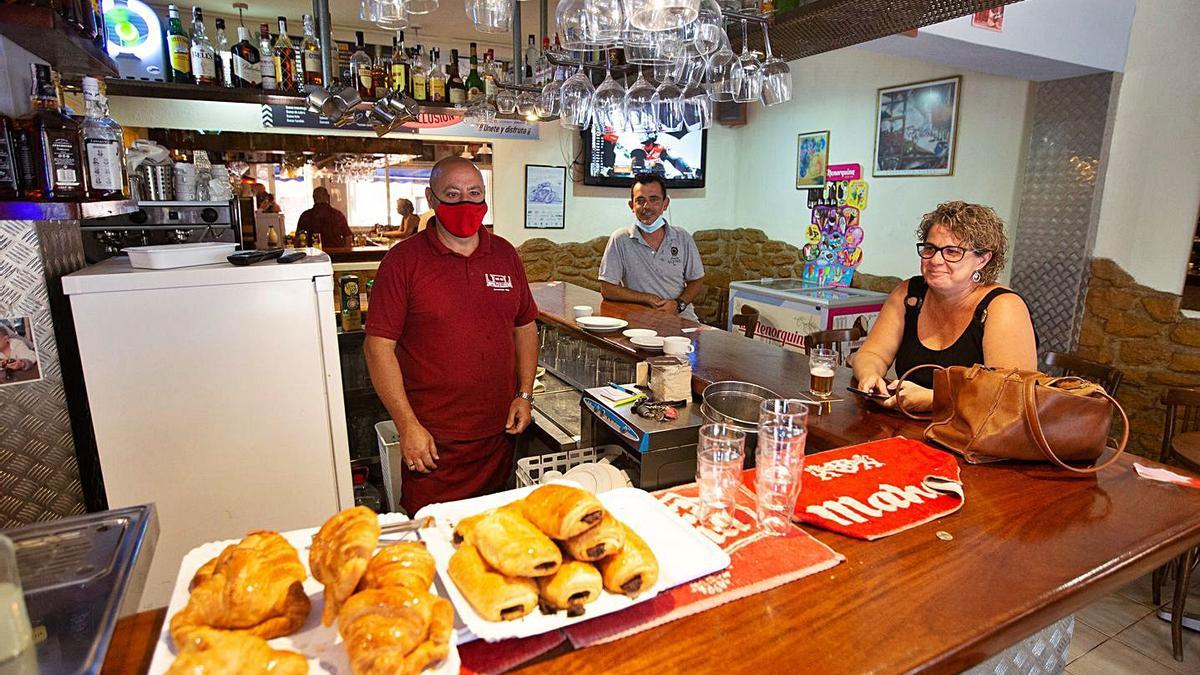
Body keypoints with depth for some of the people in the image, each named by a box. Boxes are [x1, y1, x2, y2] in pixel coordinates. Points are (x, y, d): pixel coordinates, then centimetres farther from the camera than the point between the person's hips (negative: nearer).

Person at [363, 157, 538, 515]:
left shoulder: (505, 254, 6)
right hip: (432, 439, -4)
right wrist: (407, 425, -12)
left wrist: (524, 394, 4)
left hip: (499, 431, 4)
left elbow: (525, 326, 13)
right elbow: (378, 346, -9)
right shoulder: (403, 260, -7)